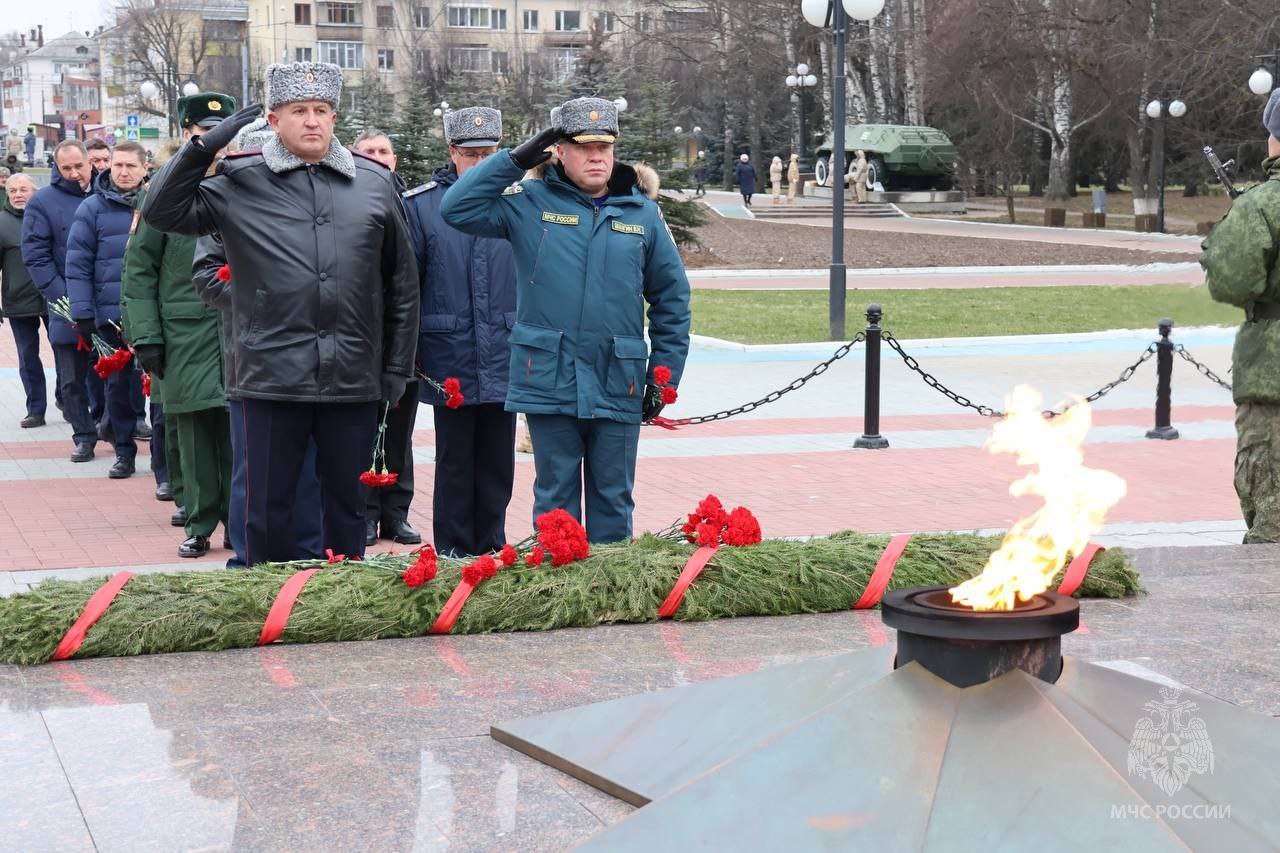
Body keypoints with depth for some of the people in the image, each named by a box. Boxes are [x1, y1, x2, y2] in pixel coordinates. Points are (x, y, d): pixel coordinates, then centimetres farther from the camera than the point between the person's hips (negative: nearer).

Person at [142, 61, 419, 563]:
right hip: (273, 376, -1)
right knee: (267, 507, 7)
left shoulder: (374, 183, 6)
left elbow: (402, 283, 9)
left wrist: (398, 368, 7)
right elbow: (162, 212, -2)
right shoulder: (240, 184, 2)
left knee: (348, 503, 13)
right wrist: (203, 147, -10)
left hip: (354, 378, 1)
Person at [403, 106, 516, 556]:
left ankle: (492, 550, 22)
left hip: (506, 361, 2)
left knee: (498, 464, 10)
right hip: (449, 362, -2)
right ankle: (453, 555, 17)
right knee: (454, 464, 7)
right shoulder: (420, 205, -1)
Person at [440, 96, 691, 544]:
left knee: (613, 500, 11)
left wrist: (664, 375, 6)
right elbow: (457, 208, -5)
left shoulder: (642, 212, 6)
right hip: (549, 383, -1)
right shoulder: (530, 203, 2)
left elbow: (672, 297, 10)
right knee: (555, 498, 8)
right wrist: (515, 160, -6)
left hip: (618, 387, 1)